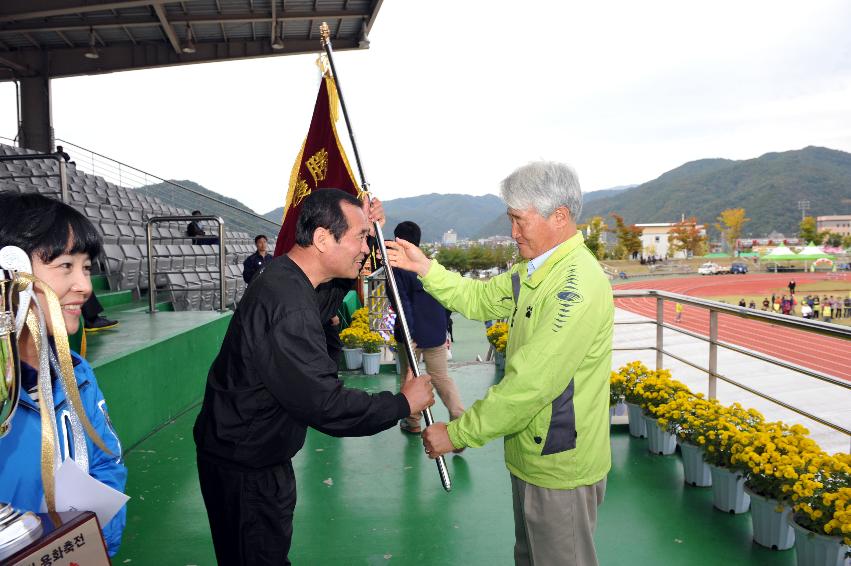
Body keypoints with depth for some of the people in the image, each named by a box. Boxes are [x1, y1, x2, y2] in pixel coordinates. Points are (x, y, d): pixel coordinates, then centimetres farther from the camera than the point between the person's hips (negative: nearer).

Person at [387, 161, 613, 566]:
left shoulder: (578, 285, -28)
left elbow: (530, 384, -30)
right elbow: (478, 300, 12)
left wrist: (458, 434, -23)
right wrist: (426, 269, -2)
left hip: (560, 468, -9)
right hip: (530, 454, 9)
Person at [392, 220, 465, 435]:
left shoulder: (397, 268, -10)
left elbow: (403, 303, -18)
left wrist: (409, 335, -19)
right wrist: (445, 327, 17)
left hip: (411, 334, -4)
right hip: (437, 332, 4)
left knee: (409, 378, 14)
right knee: (442, 377, 12)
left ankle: (413, 422, 25)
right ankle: (460, 418, -3)